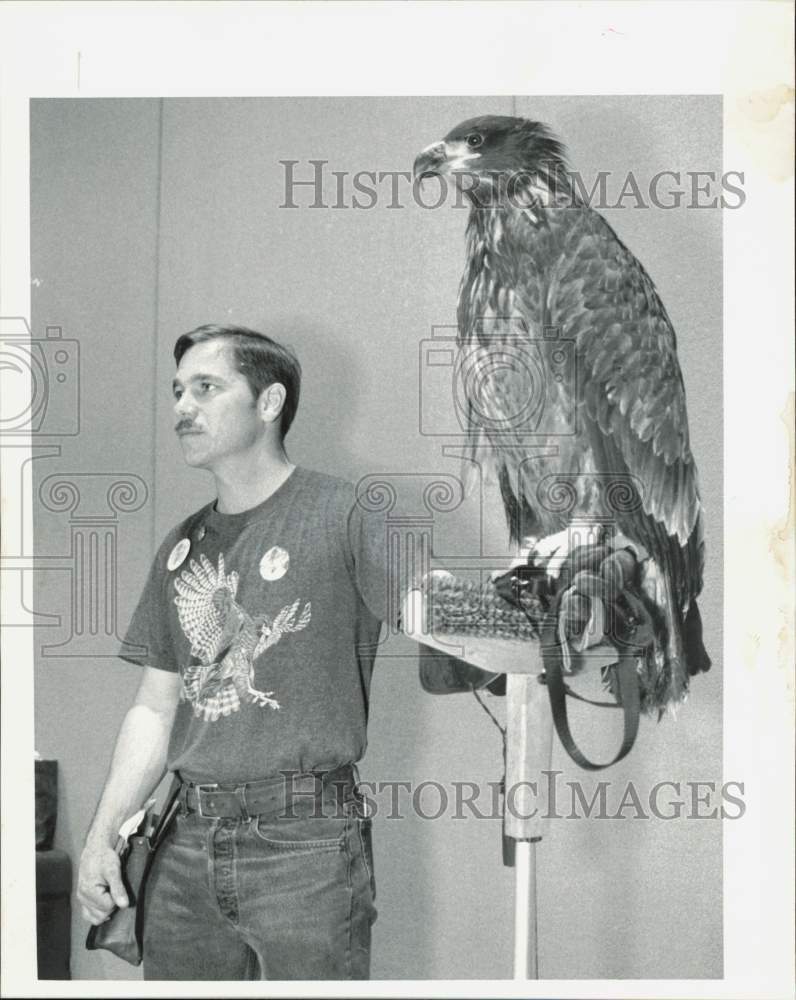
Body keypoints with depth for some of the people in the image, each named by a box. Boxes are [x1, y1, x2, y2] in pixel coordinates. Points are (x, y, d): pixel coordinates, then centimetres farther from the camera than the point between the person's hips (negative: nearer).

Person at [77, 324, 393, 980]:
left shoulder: (343, 516, -5)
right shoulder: (182, 547, 14)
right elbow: (155, 709, 16)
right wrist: (104, 834, 9)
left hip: (307, 841, -5)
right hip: (190, 842, 6)